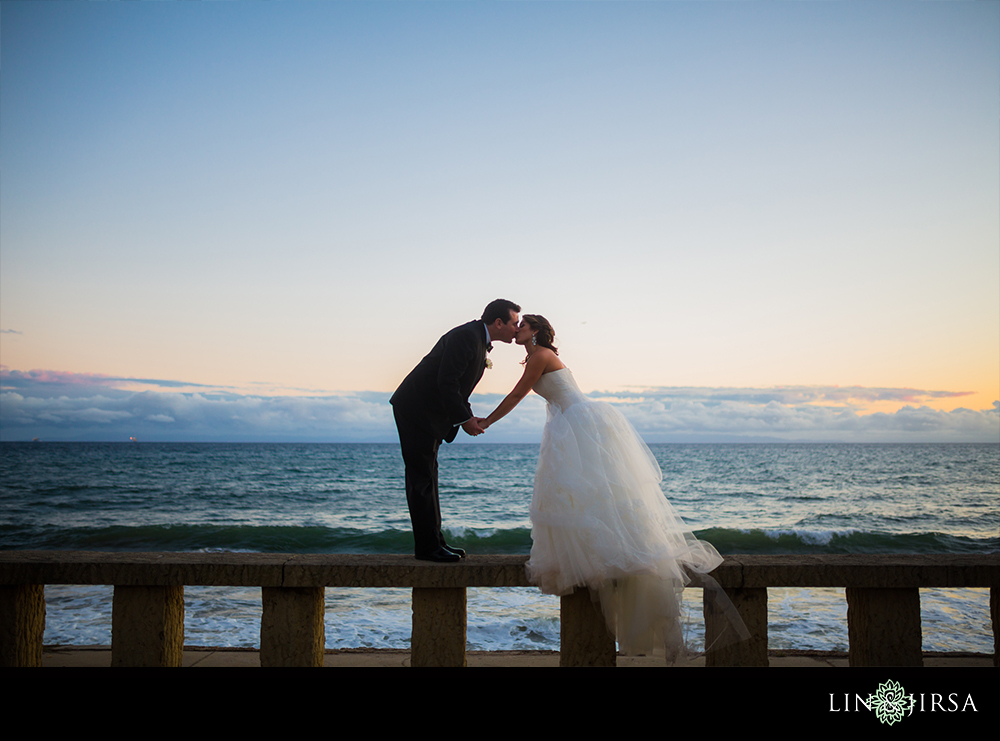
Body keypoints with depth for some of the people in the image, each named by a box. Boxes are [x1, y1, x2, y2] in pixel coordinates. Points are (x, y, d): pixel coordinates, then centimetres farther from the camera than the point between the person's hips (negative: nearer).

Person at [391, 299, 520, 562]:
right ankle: (427, 547, -1)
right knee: (422, 478, -6)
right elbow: (446, 382, -23)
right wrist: (464, 418, -17)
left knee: (427, 477, 12)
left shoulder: (480, 341, 14)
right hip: (416, 410, -10)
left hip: (429, 413, 10)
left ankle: (432, 541, 19)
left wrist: (467, 417, 7)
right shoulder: (467, 336, -18)